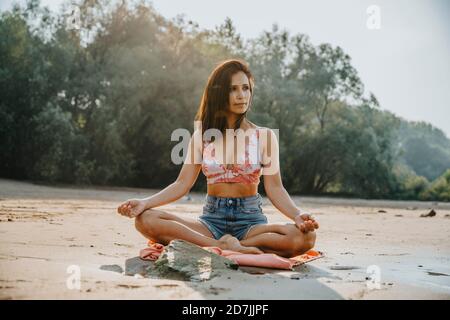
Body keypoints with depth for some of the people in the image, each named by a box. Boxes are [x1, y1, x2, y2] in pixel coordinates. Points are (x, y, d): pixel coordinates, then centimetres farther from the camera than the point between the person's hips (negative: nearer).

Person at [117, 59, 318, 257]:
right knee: (145, 220, -24)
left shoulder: (264, 136, 3)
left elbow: (274, 188, 0)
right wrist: (145, 203, -11)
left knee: (304, 237, -32)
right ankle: (227, 248, -28)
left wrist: (297, 216, -19)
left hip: (250, 219, -1)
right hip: (211, 219, 1)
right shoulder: (202, 135, 8)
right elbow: (182, 184, 5)